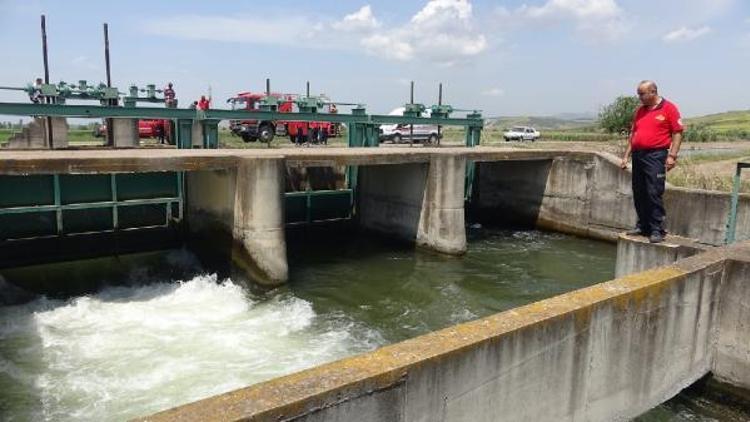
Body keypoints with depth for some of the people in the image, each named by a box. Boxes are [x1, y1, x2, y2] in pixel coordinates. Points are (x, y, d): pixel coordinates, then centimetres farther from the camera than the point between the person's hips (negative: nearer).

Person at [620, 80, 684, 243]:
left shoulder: (669, 108, -1)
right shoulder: (640, 111, 17)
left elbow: (677, 133, -4)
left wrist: (672, 155, -12)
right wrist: (626, 155, 16)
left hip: (656, 155, -6)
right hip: (638, 155, 6)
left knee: (654, 193, -9)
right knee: (639, 194, 8)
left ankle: (657, 230, -5)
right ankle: (643, 226, 19)